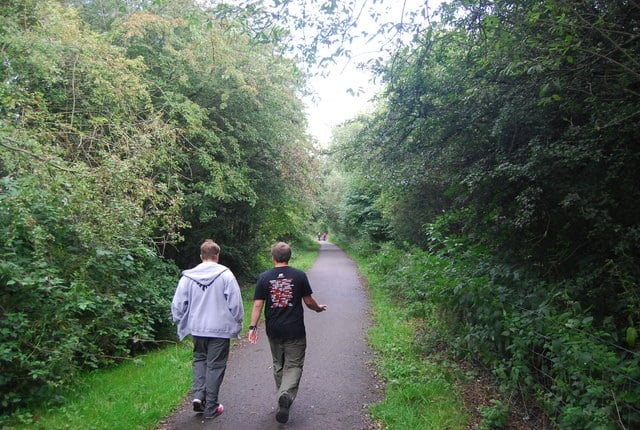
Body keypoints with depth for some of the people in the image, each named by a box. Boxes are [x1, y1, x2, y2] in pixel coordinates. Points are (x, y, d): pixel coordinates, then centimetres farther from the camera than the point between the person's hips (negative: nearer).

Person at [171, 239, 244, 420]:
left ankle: (198, 395, 8)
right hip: (220, 329, -3)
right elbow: (235, 303, -8)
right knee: (215, 366, 8)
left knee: (199, 359, 23)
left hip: (197, 328, 3)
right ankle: (211, 407, 15)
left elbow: (177, 304, 2)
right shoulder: (225, 275, -10)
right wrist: (237, 323, 5)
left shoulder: (188, 276, -1)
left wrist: (181, 323, 16)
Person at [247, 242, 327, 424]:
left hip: (274, 330, 3)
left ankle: (283, 399, 29)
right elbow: (308, 301, 0)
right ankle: (286, 395, -18)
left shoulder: (264, 277, -2)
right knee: (294, 365, 5)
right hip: (295, 331, -2)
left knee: (278, 365, 19)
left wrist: (253, 327, 0)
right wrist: (319, 308, 19)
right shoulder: (299, 275, -6)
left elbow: (257, 305, -5)